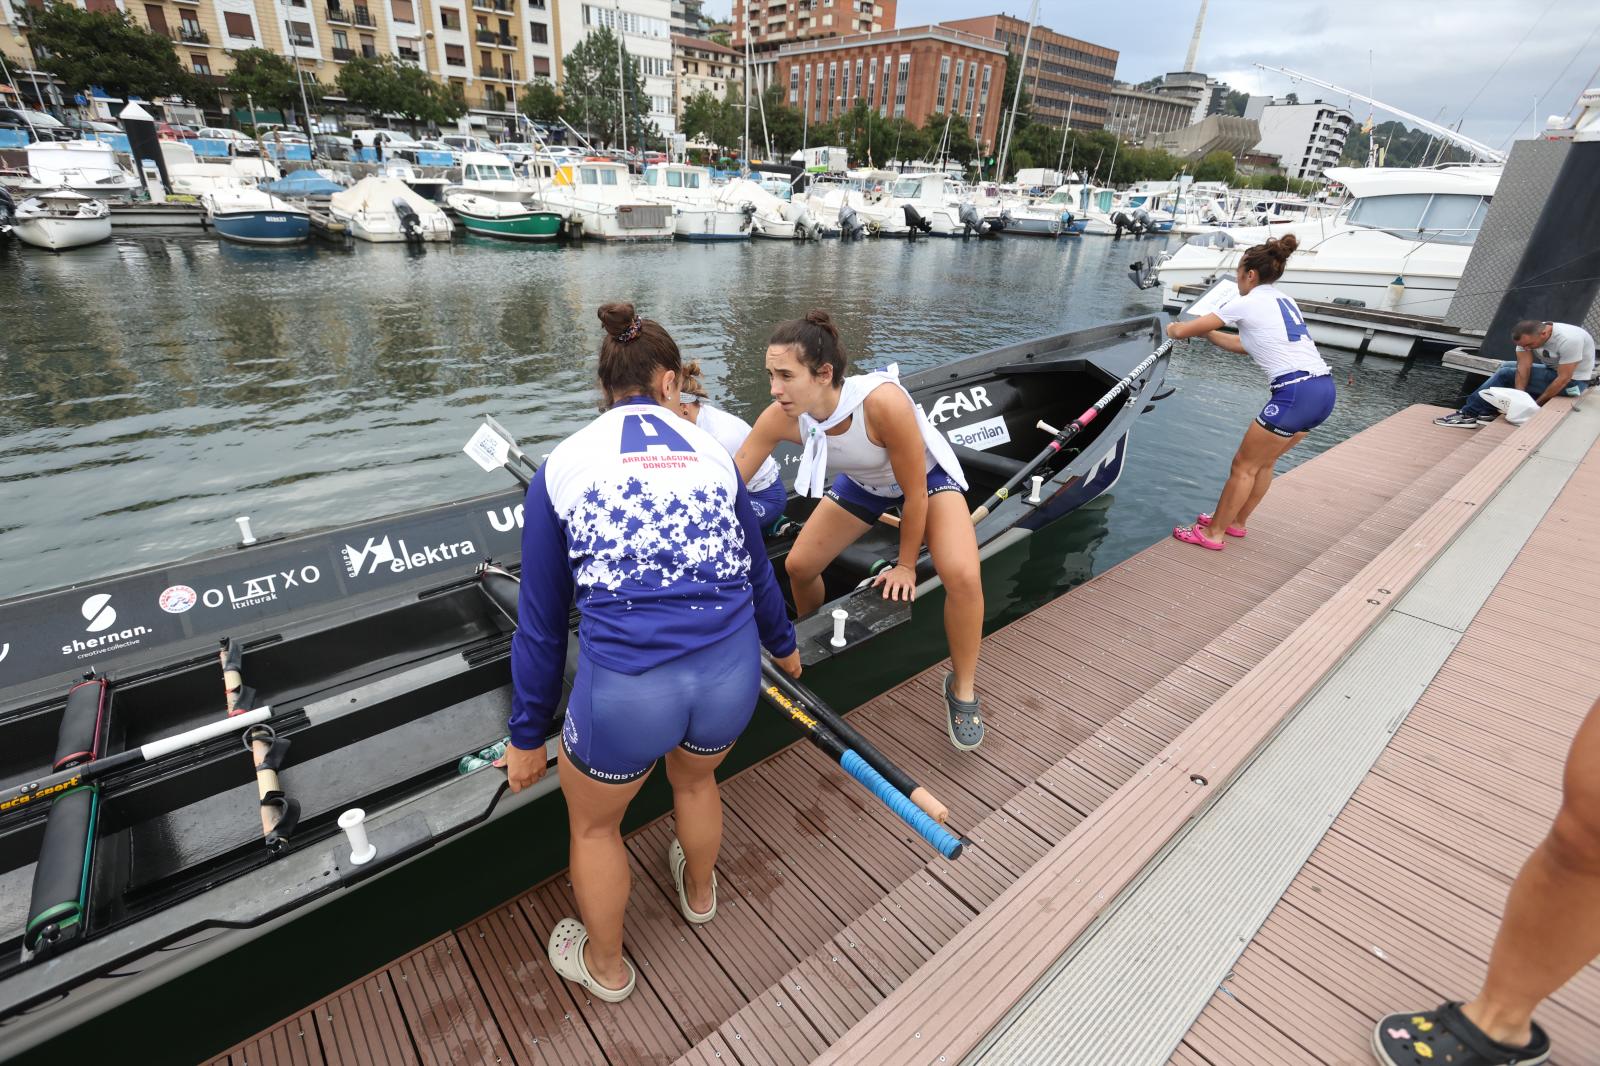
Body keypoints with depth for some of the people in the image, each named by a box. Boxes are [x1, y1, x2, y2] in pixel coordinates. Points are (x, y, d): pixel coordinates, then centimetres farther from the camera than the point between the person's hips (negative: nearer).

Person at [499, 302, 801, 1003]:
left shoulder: (563, 465, 5)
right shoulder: (711, 450, 10)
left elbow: (540, 622, 8)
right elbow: (757, 570, 22)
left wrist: (528, 736, 20)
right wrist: (782, 646, 40)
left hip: (626, 691, -2)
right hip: (732, 675, 3)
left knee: (593, 822, 30)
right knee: (695, 779, 37)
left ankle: (605, 967, 55)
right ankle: (699, 894, 65)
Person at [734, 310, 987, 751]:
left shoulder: (882, 401, -42)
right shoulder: (781, 418, -29)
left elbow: (915, 493, -29)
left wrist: (906, 565, -15)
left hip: (927, 475, -4)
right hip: (864, 483, 5)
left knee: (963, 576, -25)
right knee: (799, 566, 2)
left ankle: (962, 688, 3)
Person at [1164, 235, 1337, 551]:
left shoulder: (1247, 302, -3)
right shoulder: (1283, 300, 21)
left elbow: (1185, 331, 1)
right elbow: (1247, 345, 28)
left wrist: (1174, 329, 23)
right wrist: (1207, 332, 32)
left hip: (1296, 393, -8)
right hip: (1324, 388, 9)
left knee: (1244, 465, 3)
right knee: (1263, 462, 20)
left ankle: (1213, 534, 11)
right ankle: (1237, 522, 34)